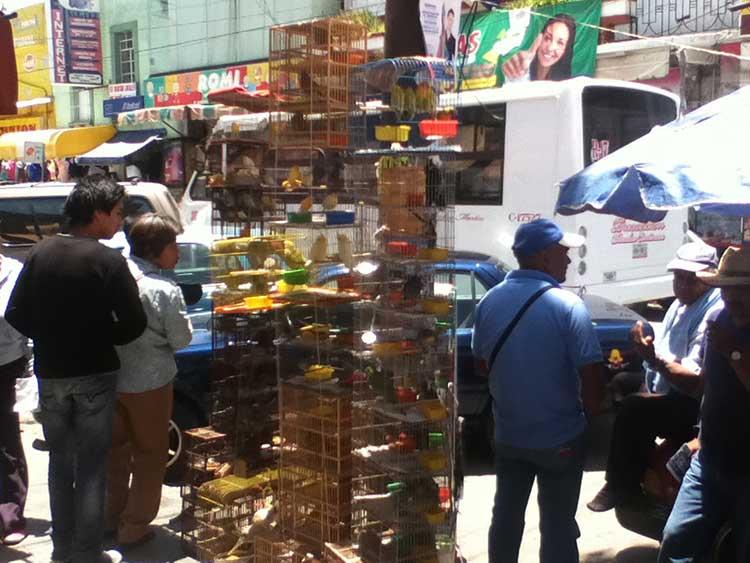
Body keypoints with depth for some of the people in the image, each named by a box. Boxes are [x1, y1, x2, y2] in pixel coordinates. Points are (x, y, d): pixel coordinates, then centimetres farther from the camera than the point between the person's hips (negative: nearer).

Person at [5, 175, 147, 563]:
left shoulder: (41, 253, -1)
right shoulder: (108, 261, -15)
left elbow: (15, 315, 2)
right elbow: (133, 324, -16)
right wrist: (98, 339, 3)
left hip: (50, 375, 5)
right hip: (93, 376, -4)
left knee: (60, 463, 17)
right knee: (91, 468, 5)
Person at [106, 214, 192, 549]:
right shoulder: (165, 290, -20)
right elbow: (182, 339, -11)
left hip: (110, 376, 6)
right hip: (148, 382, -6)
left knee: (116, 446, 22)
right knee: (150, 453, 10)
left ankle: (111, 516, 35)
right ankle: (134, 527, 16)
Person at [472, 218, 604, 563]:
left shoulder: (490, 301, -3)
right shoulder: (568, 305, -19)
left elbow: (482, 360, 8)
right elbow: (590, 372, -19)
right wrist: (591, 409, 0)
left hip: (507, 434, 5)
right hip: (559, 437, -4)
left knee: (506, 516, 19)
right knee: (557, 525, 9)